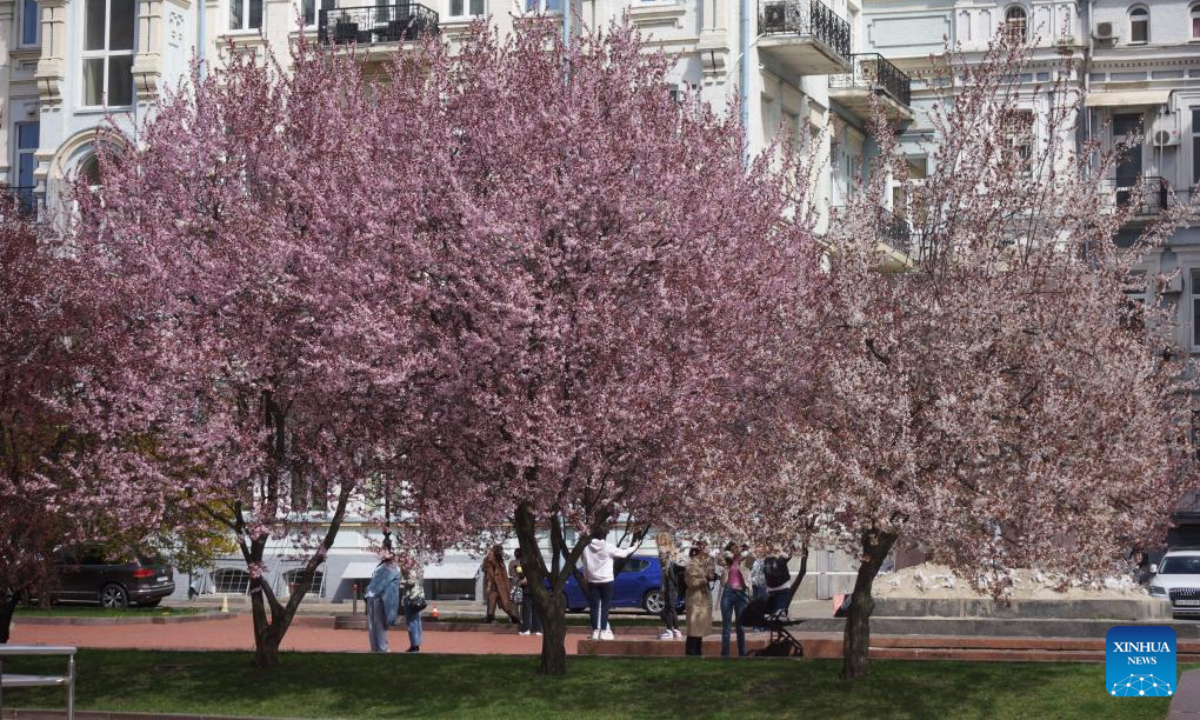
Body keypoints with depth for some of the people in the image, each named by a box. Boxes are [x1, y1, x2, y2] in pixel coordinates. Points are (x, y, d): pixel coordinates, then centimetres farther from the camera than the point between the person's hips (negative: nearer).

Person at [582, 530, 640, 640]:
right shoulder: (608, 546, -10)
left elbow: (585, 565, 3)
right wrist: (633, 548, 18)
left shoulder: (587, 547, -3)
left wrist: (586, 577, 14)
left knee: (594, 607, 4)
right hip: (606, 580, -2)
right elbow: (622, 553, 2)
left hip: (592, 581, 2)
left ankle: (595, 631, 1)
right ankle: (603, 631, -2)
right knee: (605, 607, 2)